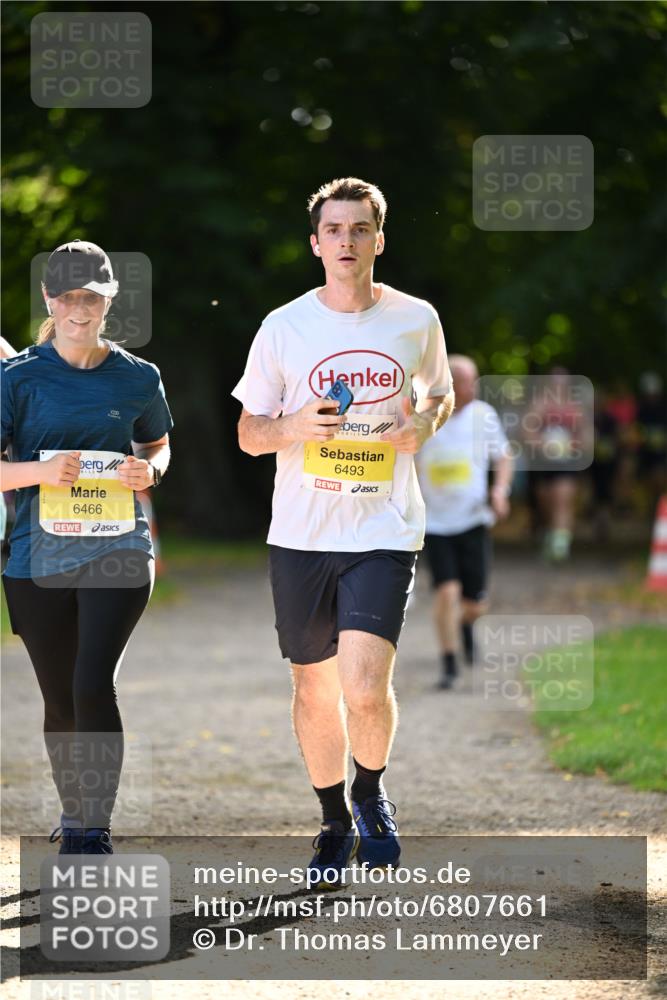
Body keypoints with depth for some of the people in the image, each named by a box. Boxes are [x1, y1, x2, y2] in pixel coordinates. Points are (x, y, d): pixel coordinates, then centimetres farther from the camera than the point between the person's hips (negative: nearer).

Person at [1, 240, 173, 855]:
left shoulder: (138, 378, 5)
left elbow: (157, 443, 22)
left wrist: (151, 470, -1)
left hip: (117, 550, -1)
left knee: (94, 687, -16)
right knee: (60, 701, 9)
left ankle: (92, 829, -9)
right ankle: (73, 816, 29)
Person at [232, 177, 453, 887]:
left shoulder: (417, 321, 2)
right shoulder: (284, 328, 1)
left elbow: (441, 395, 20)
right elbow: (248, 434, 6)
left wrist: (423, 427, -3)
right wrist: (292, 428, -16)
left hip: (384, 531, -1)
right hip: (300, 534, 2)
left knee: (365, 687, -16)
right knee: (314, 687, 9)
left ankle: (371, 795, 14)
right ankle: (335, 824, 30)